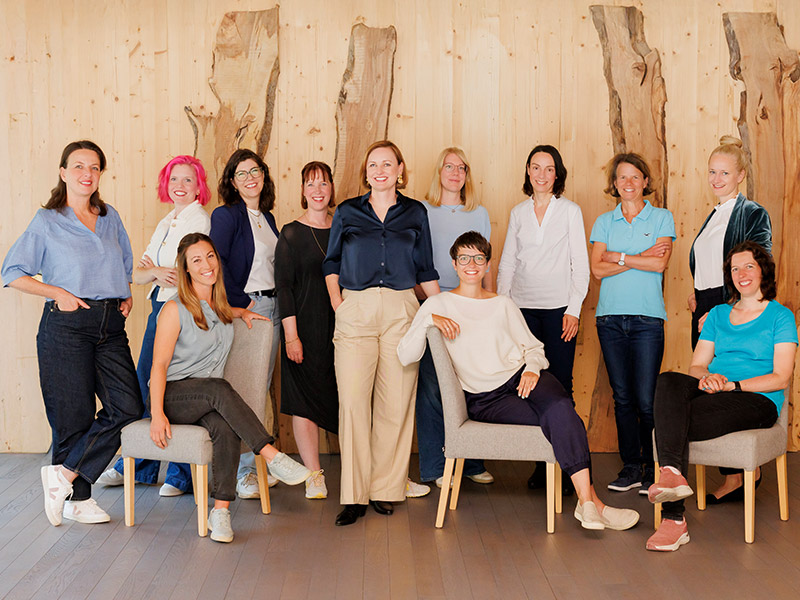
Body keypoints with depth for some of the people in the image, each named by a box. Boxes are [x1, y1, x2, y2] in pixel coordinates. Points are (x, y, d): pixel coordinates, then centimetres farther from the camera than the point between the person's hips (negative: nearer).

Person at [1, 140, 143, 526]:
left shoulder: (111, 219, 15)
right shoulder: (47, 222, 1)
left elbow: (126, 264, 28)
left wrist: (127, 294, 10)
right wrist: (57, 292, -10)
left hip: (111, 325, 5)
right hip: (67, 324, -5)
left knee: (127, 407, -7)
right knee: (74, 412, -1)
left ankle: (64, 473, 5)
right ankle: (77, 498, 15)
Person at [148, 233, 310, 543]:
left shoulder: (220, 306, 11)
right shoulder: (175, 309, -7)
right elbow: (159, 365, -11)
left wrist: (241, 312, 23)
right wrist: (157, 414, -22)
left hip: (208, 402, 4)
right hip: (172, 397, -4)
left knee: (227, 428, -32)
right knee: (219, 388, -36)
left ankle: (220, 511, -32)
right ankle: (274, 458, -38)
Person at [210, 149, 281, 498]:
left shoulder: (267, 217, 16)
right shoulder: (226, 215, -6)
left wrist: (281, 305, 12)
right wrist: (237, 305, -16)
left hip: (272, 308, 7)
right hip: (245, 307, -7)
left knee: (261, 390, 10)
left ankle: (258, 465, 18)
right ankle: (244, 473, 0)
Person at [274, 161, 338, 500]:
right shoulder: (291, 234, 0)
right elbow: (283, 286, -4)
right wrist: (291, 335, -12)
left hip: (341, 324, 3)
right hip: (306, 326, -3)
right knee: (305, 398, 0)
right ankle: (314, 476, 8)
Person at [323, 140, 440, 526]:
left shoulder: (415, 213, 13)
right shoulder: (348, 212, 12)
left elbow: (425, 270, 16)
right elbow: (331, 262, 16)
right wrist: (336, 301, 2)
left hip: (401, 312, 1)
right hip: (355, 311, 0)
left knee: (395, 402, -1)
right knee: (352, 401, -8)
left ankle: (386, 488, 10)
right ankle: (354, 494, -3)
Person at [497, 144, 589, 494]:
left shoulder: (570, 211, 5)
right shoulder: (518, 213, 13)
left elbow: (580, 265, 2)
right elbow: (507, 263, 14)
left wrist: (574, 310, -6)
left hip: (559, 307, -2)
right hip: (523, 307, 3)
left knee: (560, 383, -5)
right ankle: (540, 464, 8)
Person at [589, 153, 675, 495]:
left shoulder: (661, 218, 6)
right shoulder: (604, 222, 11)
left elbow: (660, 263, -8)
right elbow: (598, 268, -2)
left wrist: (619, 257, -5)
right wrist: (640, 258, -8)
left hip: (647, 317, -3)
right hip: (610, 318, 3)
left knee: (646, 399, -5)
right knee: (622, 397, 6)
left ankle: (652, 470, 7)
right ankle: (631, 467, 15)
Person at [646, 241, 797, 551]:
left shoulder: (780, 316, 9)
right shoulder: (718, 314, 23)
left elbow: (781, 377, -2)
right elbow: (697, 366, 15)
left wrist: (732, 385, -15)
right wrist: (706, 378, -11)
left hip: (758, 401, -4)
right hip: (713, 395, 4)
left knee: (672, 425, -32)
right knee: (668, 381, -33)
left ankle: (674, 519, -30)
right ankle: (673, 474, -47)